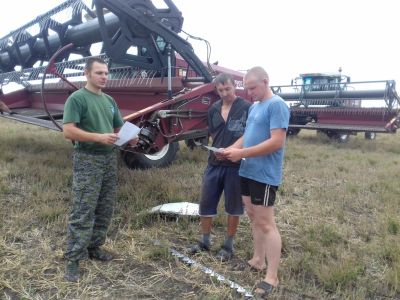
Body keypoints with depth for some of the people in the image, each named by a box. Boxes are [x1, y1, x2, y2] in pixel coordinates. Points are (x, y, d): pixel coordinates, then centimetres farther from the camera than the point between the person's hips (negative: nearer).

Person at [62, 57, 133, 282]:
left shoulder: (109, 100, 14)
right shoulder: (77, 98, -7)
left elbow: (120, 128, 19)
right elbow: (68, 131, -16)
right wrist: (99, 137, -23)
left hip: (110, 158, 7)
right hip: (87, 159, -7)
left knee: (105, 210, 13)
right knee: (83, 212, -6)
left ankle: (94, 247, 28)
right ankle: (73, 259, 3)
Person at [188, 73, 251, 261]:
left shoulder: (246, 108, -8)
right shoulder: (213, 110, 9)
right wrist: (217, 150, -3)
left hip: (236, 164, -5)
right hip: (214, 163, 5)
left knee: (233, 206, 9)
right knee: (206, 203, 10)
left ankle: (228, 245, 25)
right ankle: (205, 241, 29)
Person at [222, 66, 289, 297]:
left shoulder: (277, 105, -15)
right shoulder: (254, 106, 14)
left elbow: (277, 142, -23)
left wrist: (242, 153, -22)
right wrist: (231, 148, 0)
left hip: (265, 175, -9)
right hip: (248, 172, 9)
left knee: (266, 223, -4)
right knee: (253, 217, 17)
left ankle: (272, 277, 7)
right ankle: (258, 260, 33)